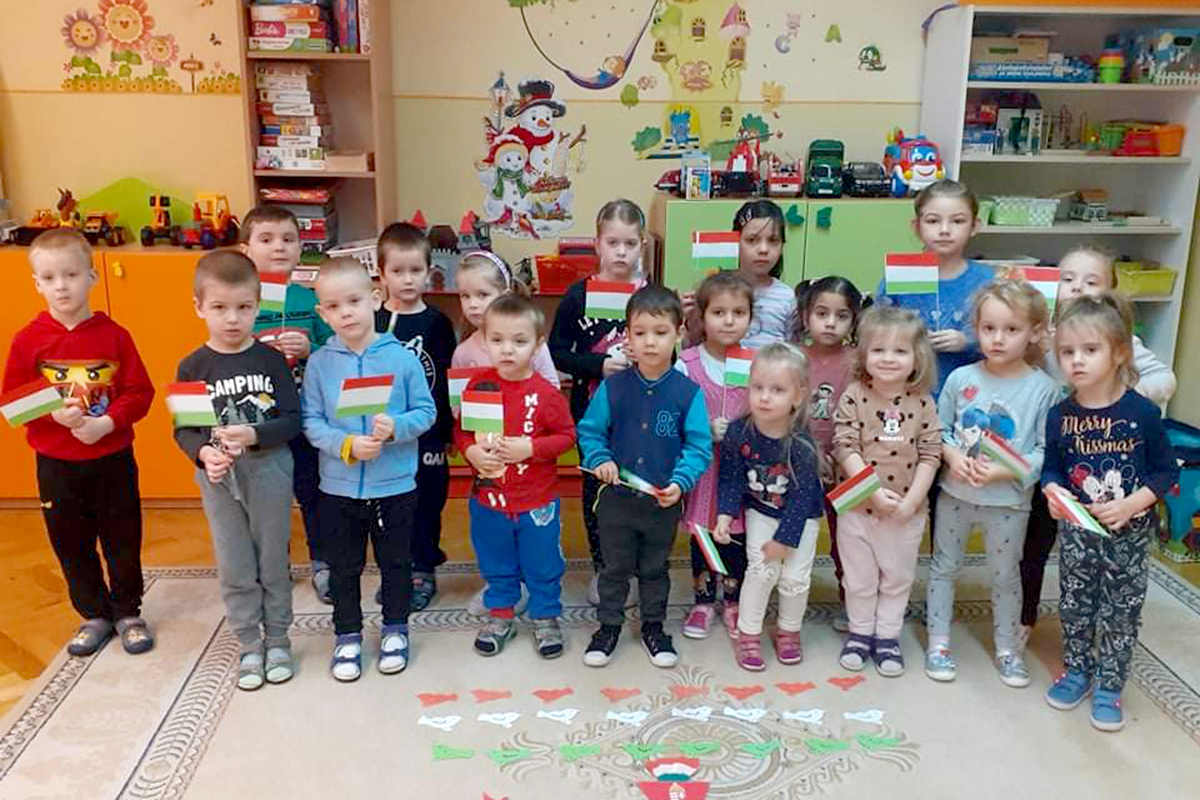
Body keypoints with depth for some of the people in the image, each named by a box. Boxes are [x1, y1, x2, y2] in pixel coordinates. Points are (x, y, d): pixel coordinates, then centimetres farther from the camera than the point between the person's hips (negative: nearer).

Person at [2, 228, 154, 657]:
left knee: (123, 540, 10)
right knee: (72, 544, 13)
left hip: (113, 459, -1)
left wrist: (107, 421, -21)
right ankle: (94, 615, 31)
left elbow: (140, 393, -6)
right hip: (56, 464, 1)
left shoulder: (114, 335, -7)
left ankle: (127, 612, 30)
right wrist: (54, 414, -20)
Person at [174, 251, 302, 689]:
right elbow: (182, 429, -2)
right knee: (235, 568, 11)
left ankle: (277, 640, 28)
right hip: (218, 478, 1)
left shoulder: (271, 360, -7)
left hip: (269, 472, -1)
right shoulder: (192, 367, -4)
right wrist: (203, 454, -22)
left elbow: (293, 419, -9)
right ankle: (249, 645, 27)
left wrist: (253, 435, -25)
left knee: (273, 561, 12)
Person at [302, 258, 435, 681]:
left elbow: (426, 411, -6)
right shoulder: (319, 363, -5)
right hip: (338, 487, 1)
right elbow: (311, 422, -6)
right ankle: (347, 635, 33)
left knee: (396, 562, 15)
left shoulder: (402, 357, -9)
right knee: (344, 567, 15)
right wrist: (346, 446, -20)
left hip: (395, 486, -1)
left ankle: (395, 628, 35)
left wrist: (395, 428, -23)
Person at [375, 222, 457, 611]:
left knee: (426, 502, 8)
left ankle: (423, 572, 24)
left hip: (426, 433, -1)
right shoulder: (370, 321, -1)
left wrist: (446, 430, -1)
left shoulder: (437, 323, -2)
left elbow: (448, 378, 1)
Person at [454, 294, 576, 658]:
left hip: (537, 502, -2)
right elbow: (461, 428, 4)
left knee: (543, 566, 14)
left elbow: (566, 435, -9)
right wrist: (472, 451, -16)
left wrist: (530, 447, -22)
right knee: (496, 565, 20)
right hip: (488, 497, 3)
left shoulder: (546, 393, -15)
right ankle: (500, 614, 40)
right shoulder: (478, 385, -7)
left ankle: (545, 617, 34)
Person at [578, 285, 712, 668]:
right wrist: (600, 460, -17)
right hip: (616, 497, 0)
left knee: (654, 569, 20)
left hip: (664, 502, 0)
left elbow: (699, 448, -10)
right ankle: (609, 626, 34)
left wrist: (680, 482, -23)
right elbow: (589, 431, 1)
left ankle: (653, 626, 38)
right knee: (615, 567, 16)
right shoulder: (612, 387, -8)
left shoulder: (688, 392, -11)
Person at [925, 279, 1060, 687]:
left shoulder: (1043, 388, -11)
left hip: (1008, 500, -2)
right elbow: (940, 430, 3)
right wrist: (953, 455, -15)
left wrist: (1005, 472, -22)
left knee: (1006, 575, 15)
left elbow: (1044, 450, -10)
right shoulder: (960, 379, -5)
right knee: (944, 567, 13)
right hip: (955, 493, 2)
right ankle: (938, 643, 28)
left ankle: (1007, 647, 34)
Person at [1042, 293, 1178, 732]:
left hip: (1130, 531, -2)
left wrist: (1130, 504, -20)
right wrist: (1053, 491, -17)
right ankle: (1077, 672, 35)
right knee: (1075, 606, 15)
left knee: (1121, 612, 10)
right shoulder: (1060, 415, -7)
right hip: (1076, 530, 2)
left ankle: (1109, 686, 26)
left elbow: (1167, 470, -8)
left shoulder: (1142, 412, -15)